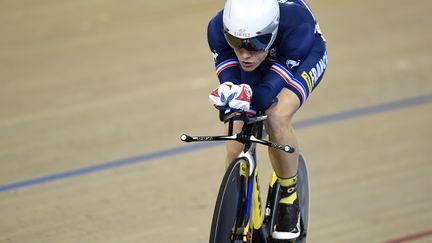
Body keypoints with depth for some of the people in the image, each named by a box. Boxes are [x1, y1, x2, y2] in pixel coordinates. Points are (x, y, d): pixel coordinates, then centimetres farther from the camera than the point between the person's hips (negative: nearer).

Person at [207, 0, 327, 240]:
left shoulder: (296, 26, -43)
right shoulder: (218, 28, -35)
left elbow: (268, 93, -41)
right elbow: (228, 74, -30)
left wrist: (249, 95, -63)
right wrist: (227, 91, -55)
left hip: (303, 58, -3)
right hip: (258, 66, 3)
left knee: (276, 118, -33)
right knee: (235, 150, -12)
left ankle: (290, 198, -10)